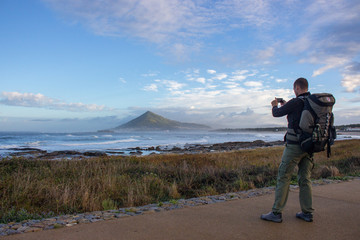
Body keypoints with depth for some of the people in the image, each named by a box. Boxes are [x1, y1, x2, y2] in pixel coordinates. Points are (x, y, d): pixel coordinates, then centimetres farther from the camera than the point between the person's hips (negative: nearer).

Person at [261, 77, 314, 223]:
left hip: (294, 145, -7)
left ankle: (276, 213, 2)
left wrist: (275, 106, 21)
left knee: (283, 178, -2)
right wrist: (285, 106, 31)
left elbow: (276, 113, 0)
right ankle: (307, 213, 19)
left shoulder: (296, 102, -13)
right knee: (305, 178, 13)